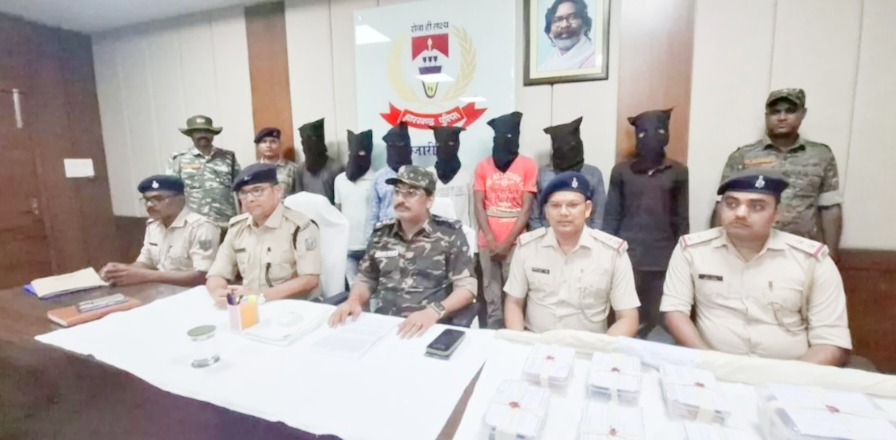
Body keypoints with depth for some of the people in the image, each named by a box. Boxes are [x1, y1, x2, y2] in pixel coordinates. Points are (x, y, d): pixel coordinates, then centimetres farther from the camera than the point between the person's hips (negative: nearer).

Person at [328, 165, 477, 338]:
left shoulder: (449, 233, -3)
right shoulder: (381, 233, 10)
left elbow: (467, 286, -6)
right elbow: (365, 279, 20)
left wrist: (434, 311, -21)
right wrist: (354, 300, -1)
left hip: (430, 327, -3)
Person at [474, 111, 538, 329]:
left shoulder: (528, 166, 1)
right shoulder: (483, 166, 7)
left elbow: (526, 209, -2)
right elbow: (479, 206, 3)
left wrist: (507, 242, -8)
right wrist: (491, 240, -8)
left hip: (515, 243, -2)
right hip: (487, 243, 2)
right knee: (492, 295, 6)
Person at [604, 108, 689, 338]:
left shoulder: (678, 172, 6)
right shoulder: (621, 170, 4)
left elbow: (682, 219, 8)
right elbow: (612, 216, 4)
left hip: (662, 260, 1)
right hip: (626, 257, -1)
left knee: (656, 320, 7)